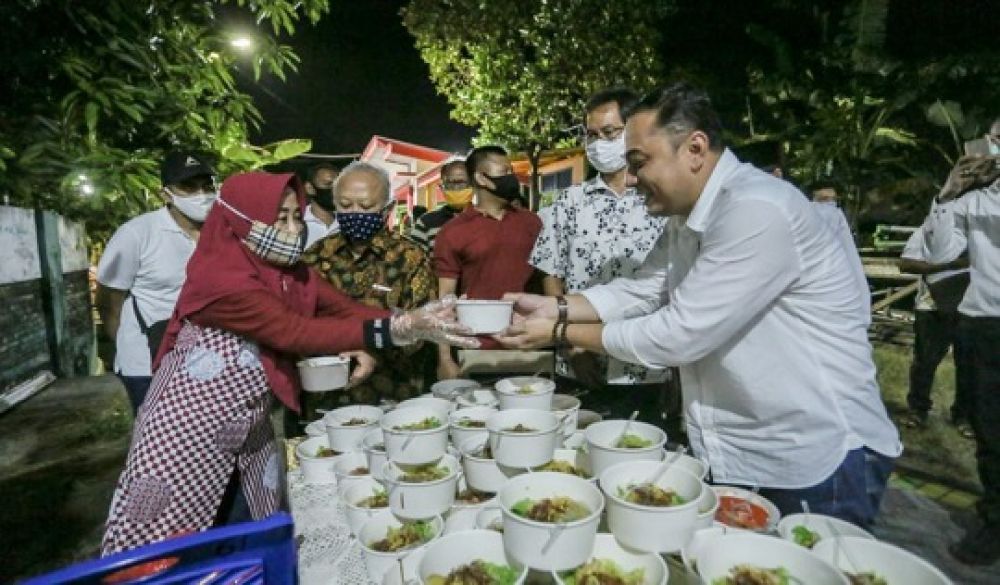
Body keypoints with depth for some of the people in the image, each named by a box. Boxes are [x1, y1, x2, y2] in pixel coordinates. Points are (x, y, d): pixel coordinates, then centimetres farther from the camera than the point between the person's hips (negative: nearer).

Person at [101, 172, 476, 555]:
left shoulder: (288, 271, -1)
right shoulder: (219, 278, -26)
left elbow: (346, 308, -10)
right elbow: (295, 333, -35)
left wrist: (415, 320, -28)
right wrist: (400, 328, -42)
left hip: (251, 424, 7)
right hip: (188, 425, -7)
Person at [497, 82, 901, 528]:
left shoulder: (758, 211, -26)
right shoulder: (687, 217, 5)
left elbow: (678, 334, -26)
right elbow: (639, 292, 6)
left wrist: (560, 334, -16)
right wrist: (555, 309, -10)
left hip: (820, 461, -8)